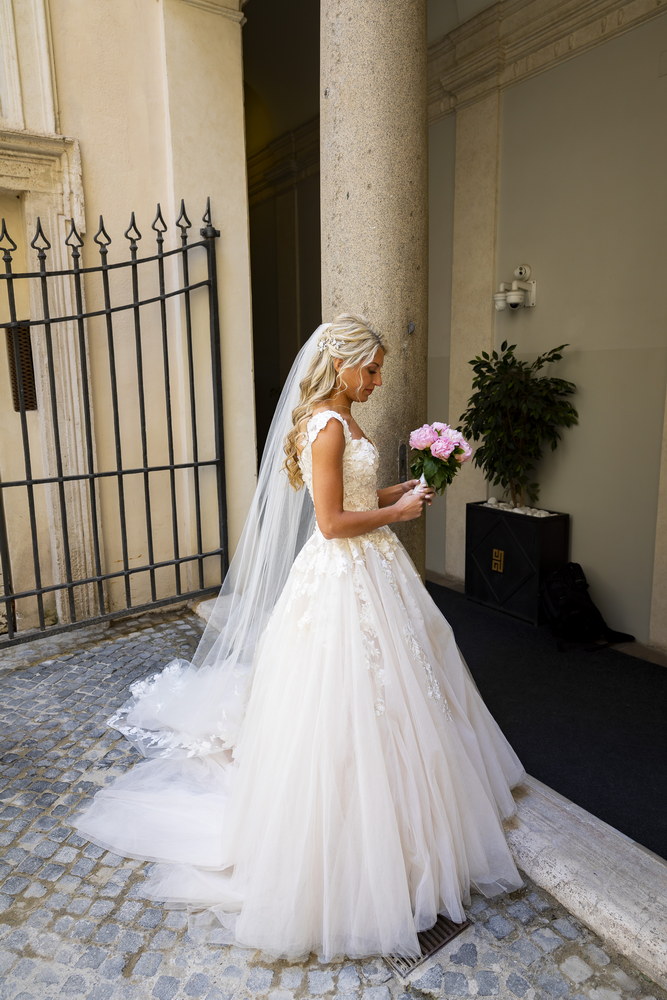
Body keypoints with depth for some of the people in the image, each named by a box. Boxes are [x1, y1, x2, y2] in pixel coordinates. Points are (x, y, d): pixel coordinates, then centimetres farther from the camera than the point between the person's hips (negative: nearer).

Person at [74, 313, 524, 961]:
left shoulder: (341, 419, 11)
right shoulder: (326, 426, -20)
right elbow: (332, 522, -23)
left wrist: (395, 491, 7)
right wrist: (396, 512, -12)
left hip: (369, 568, 10)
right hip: (344, 575, -10)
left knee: (377, 697, 23)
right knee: (347, 705, 2)